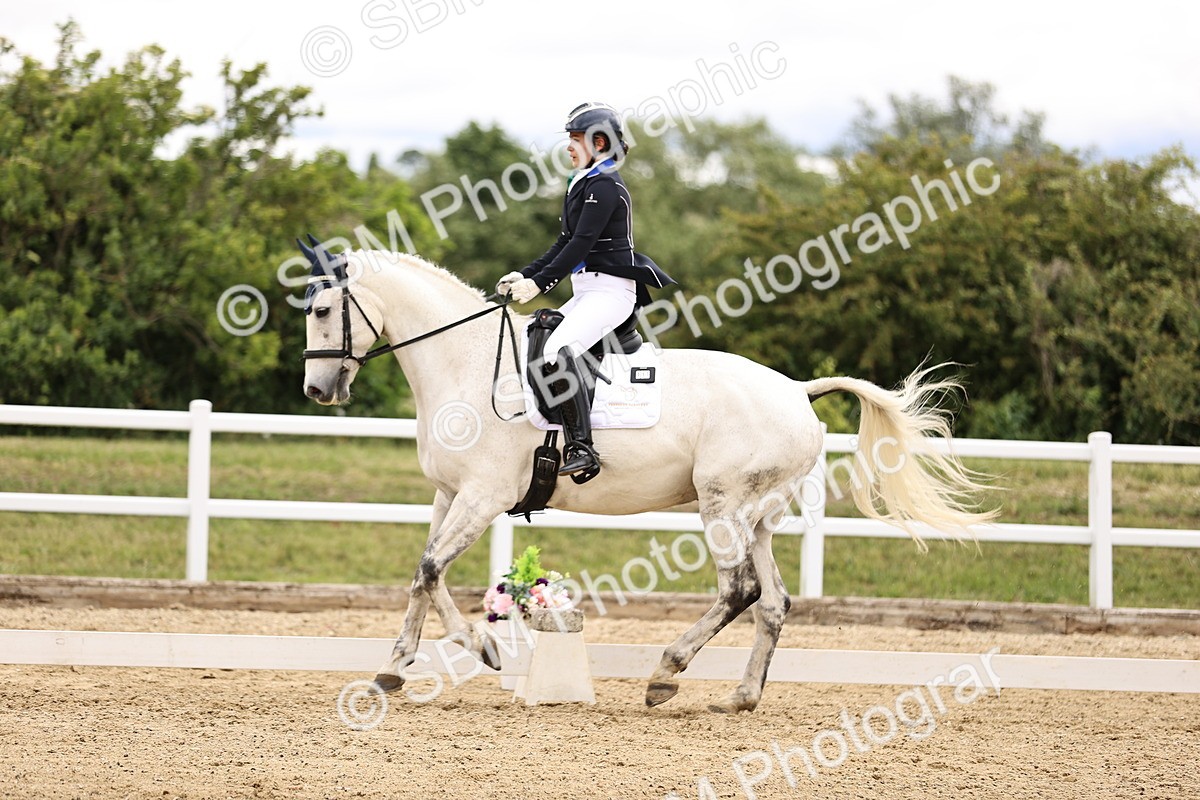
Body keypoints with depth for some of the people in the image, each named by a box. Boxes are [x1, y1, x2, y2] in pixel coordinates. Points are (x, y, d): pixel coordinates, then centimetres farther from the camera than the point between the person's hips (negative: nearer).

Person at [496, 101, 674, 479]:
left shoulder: (604, 187, -13)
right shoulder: (584, 183, 18)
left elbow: (582, 244, -20)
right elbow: (566, 241, 20)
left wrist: (540, 282, -23)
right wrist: (525, 275, 12)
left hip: (609, 290, -11)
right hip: (587, 292, 11)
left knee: (557, 349, -31)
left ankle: (582, 448, -35)